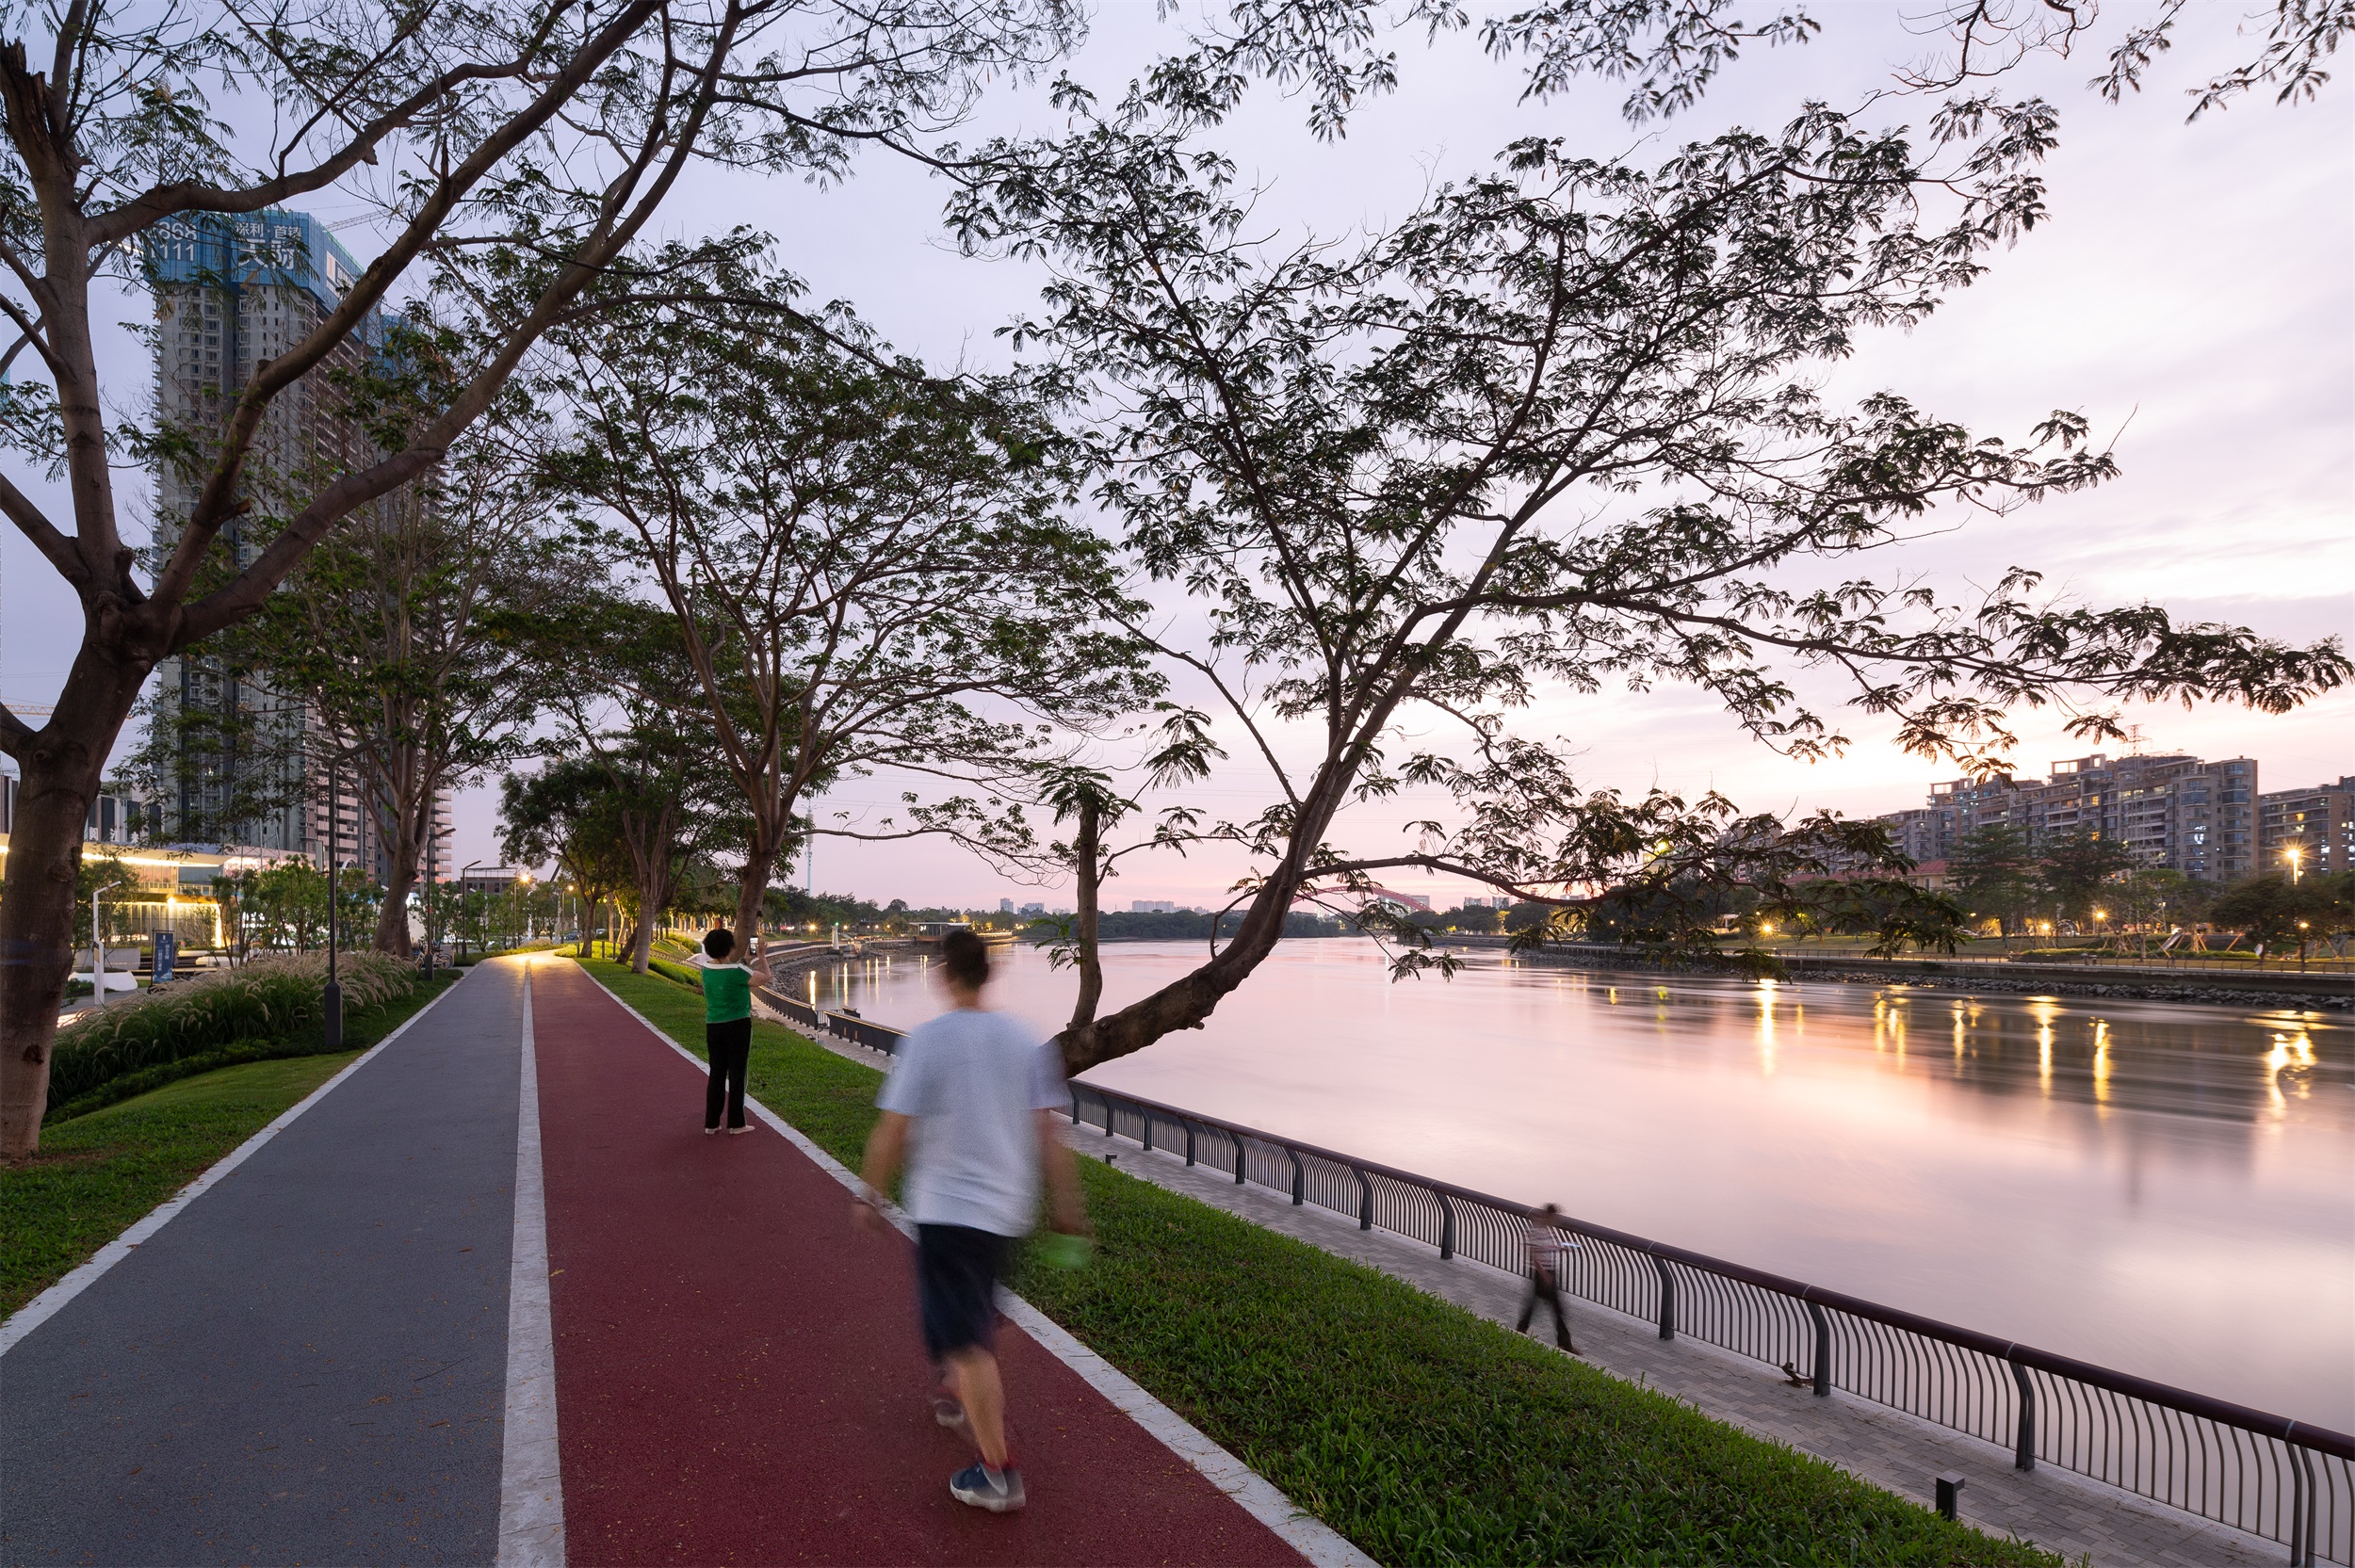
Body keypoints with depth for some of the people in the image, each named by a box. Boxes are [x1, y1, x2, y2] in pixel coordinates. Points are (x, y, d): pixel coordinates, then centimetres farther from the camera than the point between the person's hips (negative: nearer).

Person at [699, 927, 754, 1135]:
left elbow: (710, 954, 23)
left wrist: (732, 938, 20)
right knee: (736, 1074, 4)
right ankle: (735, 1124, 9)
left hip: (713, 1027, 5)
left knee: (717, 1074, 13)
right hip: (738, 1025, -5)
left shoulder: (706, 968, -1)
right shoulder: (737, 971, -17)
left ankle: (711, 1124, 17)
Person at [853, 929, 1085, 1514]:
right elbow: (1046, 1130, -1)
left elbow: (892, 1131, -13)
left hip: (946, 1206, -6)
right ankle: (963, 1400, 50)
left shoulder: (926, 1041, -15)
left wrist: (871, 1195, 2)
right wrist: (1065, 1203, 7)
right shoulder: (1025, 1041, -2)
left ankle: (998, 1472, 4)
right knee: (978, 1317, 28)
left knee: (963, 1340, 1)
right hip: (1006, 1205, 6)